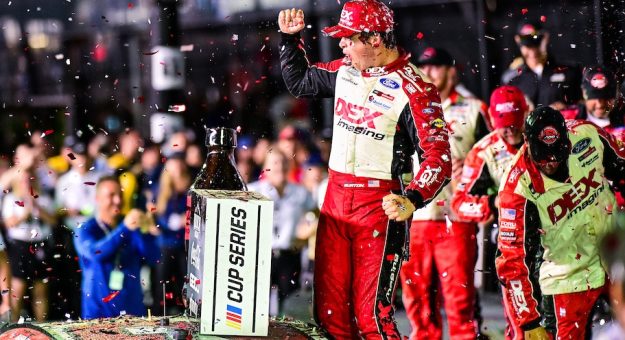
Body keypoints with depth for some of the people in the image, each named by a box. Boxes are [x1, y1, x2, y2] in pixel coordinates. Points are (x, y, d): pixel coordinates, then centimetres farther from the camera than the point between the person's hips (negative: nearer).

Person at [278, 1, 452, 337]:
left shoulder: (413, 90, -15)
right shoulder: (345, 70, 8)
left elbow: (438, 155, -21)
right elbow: (298, 81, 27)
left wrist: (412, 200, -36)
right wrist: (290, 38, 14)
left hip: (378, 206, -7)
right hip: (335, 197, 7)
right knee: (328, 312, 9)